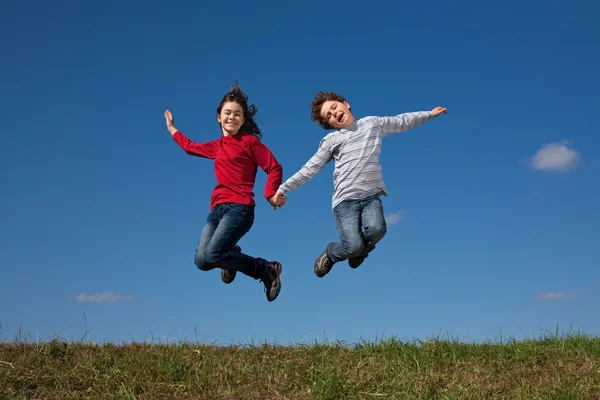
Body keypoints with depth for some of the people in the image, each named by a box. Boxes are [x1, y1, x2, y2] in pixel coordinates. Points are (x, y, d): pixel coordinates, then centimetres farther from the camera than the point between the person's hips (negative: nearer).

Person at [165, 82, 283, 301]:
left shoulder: (250, 141, 3)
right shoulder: (217, 146, 21)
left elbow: (275, 168, 0)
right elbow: (191, 147, 40)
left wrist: (270, 194, -14)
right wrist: (172, 128, 50)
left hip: (239, 208, -6)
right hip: (217, 209, 6)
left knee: (210, 256, -24)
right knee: (201, 260, -11)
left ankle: (267, 270, -6)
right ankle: (230, 256, 24)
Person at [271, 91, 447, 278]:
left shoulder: (373, 123, 15)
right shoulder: (331, 140, 11)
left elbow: (402, 121, 28)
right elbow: (309, 169, 10)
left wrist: (429, 114, 33)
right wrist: (284, 188, 2)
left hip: (372, 196, 1)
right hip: (345, 199, -1)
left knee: (376, 229, -30)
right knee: (353, 247, -19)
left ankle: (360, 252, 5)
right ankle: (331, 253, 16)